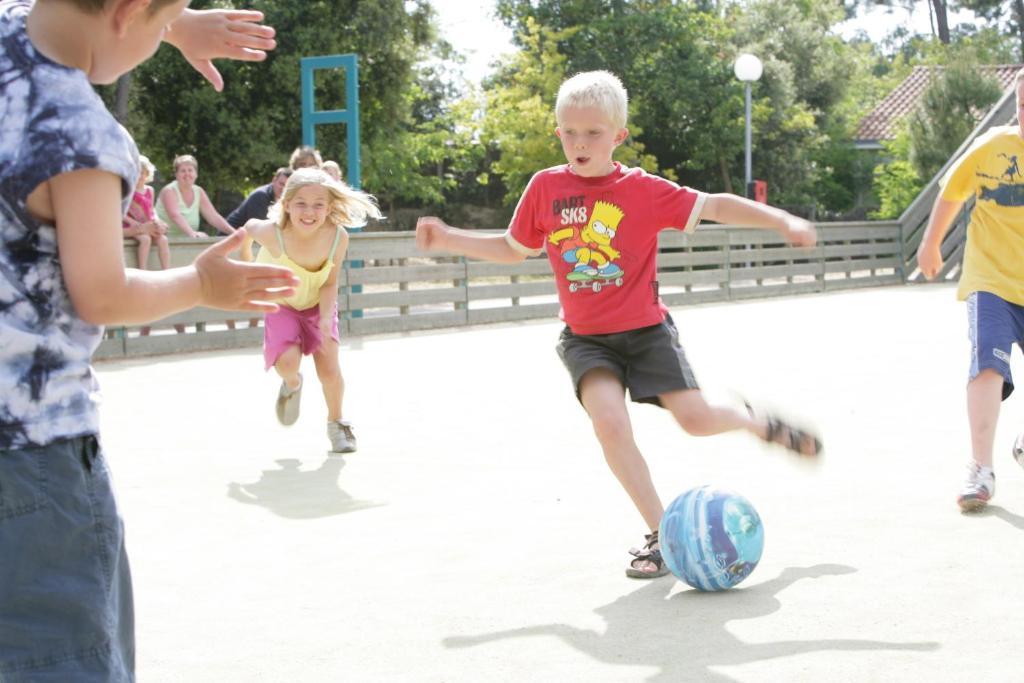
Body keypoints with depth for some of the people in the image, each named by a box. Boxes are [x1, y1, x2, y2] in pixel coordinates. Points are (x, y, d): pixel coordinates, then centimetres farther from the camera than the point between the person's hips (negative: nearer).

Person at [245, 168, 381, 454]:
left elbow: (329, 284, -18)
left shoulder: (338, 237, -30)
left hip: (317, 305, 1)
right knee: (287, 362, -23)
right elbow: (249, 227, -10)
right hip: (281, 305, -1)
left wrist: (326, 319, -33)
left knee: (329, 370, -6)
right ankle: (292, 384, 16)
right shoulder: (272, 233, -35)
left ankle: (336, 423, 23)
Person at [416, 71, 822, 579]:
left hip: (646, 330, -1)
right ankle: (660, 534, -9)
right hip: (586, 338, 1)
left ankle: (759, 424, 29)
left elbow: (713, 206, -6)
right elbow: (513, 248, 12)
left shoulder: (641, 189, -9)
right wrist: (447, 239, 3)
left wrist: (782, 220, -12)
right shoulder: (545, 188, -2)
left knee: (695, 419, -9)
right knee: (608, 419, -22)